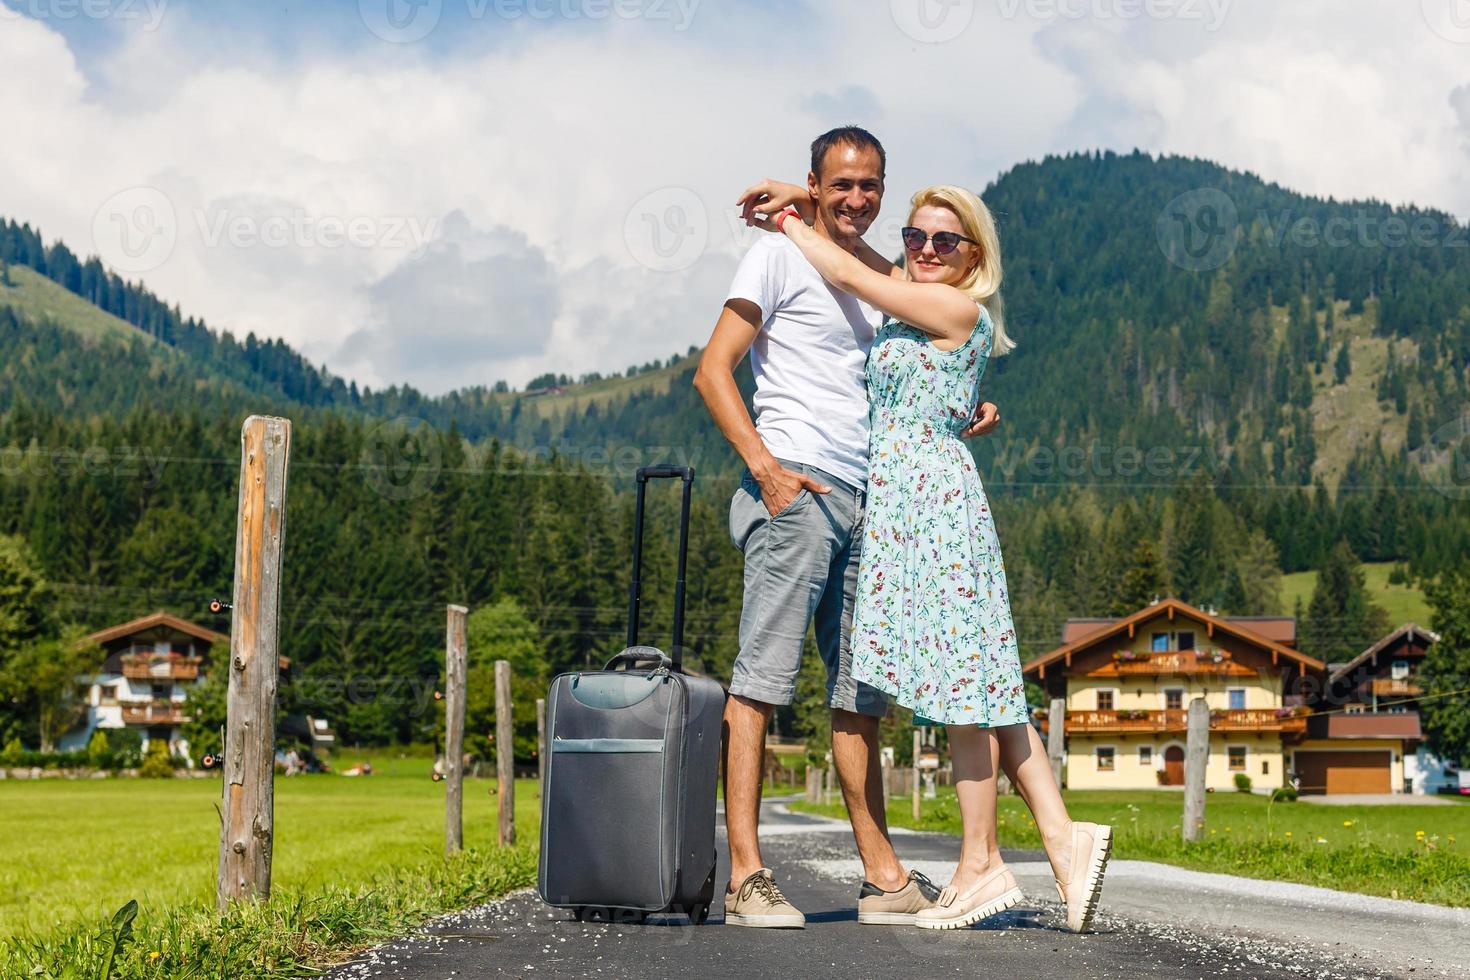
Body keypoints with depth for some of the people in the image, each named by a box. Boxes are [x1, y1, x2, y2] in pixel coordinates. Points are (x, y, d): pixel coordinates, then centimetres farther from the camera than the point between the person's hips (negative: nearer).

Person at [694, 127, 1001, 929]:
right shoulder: (779, 257, 1)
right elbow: (713, 370, -6)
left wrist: (958, 423, 11)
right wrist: (765, 467, -17)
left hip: (863, 501, 8)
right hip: (794, 489, -8)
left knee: (859, 693, 10)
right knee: (763, 676, -11)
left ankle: (883, 878, 15)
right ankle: (746, 877, -12)